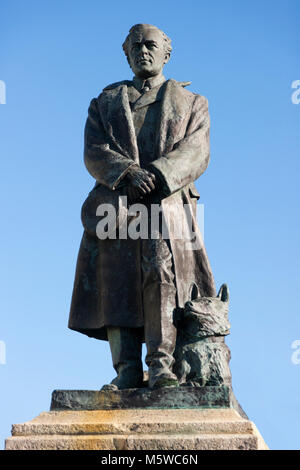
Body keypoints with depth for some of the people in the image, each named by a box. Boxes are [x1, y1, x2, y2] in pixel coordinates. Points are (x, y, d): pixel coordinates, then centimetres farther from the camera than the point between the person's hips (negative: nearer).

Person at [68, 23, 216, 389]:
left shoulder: (191, 103, 20)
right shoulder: (105, 103, 23)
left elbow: (195, 153, 2)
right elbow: (95, 154, 6)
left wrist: (156, 174, -17)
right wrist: (128, 173, -16)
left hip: (167, 202, -2)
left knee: (163, 272, -21)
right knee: (117, 283, -9)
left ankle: (161, 363, -22)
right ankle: (127, 370, -11)